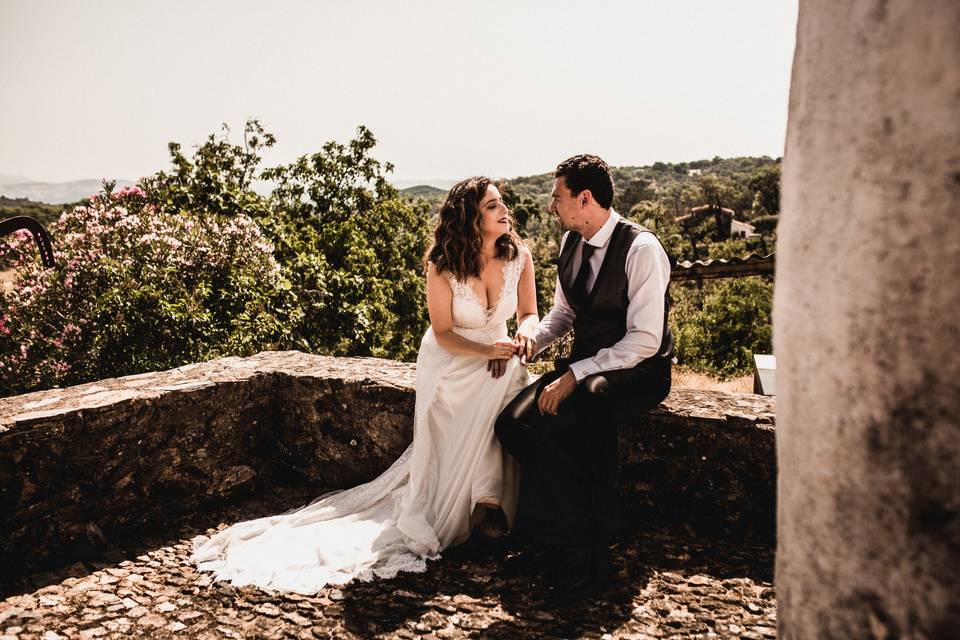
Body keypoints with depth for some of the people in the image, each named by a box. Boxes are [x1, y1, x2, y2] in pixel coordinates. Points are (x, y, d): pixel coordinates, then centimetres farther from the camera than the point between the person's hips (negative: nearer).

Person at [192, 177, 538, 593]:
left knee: (512, 387, -31)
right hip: (450, 361, -3)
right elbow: (443, 333, -13)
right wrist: (488, 351, -29)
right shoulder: (443, 267, -18)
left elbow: (529, 313, 3)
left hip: (498, 357, 4)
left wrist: (524, 333, -21)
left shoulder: (519, 257, -8)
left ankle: (486, 500, -23)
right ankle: (487, 499, -21)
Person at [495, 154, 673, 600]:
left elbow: (644, 340, -22)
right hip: (585, 366, 7)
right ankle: (559, 528, 0)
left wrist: (576, 375, -26)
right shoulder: (571, 243, 6)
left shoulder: (641, 250, -18)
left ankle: (588, 556, -16)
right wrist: (529, 342, -2)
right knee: (513, 424, -15)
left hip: (637, 371, -7)